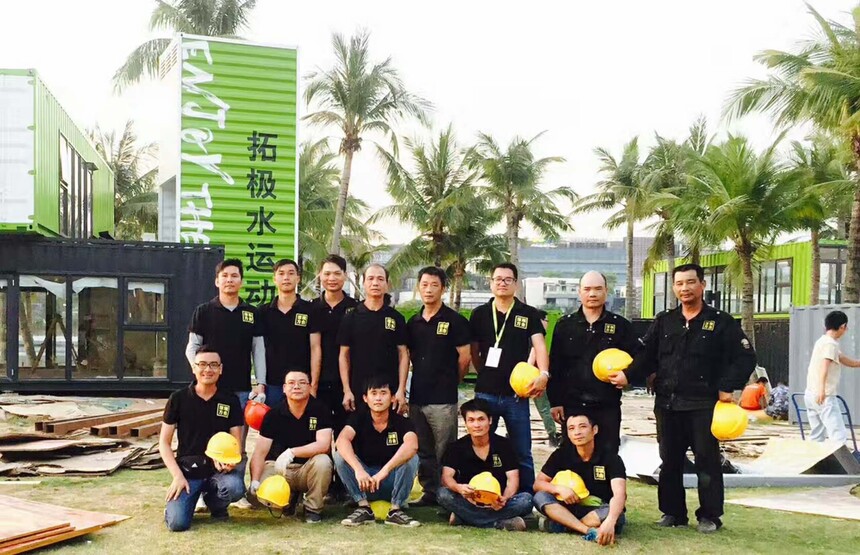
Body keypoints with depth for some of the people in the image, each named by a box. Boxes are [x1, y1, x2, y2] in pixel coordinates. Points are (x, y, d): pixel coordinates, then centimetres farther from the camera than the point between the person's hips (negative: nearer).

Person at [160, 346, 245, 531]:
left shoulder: (230, 400, 4)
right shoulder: (178, 398, 2)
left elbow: (236, 442, 4)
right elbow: (164, 442, 4)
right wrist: (177, 476, -9)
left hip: (219, 468, 1)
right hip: (187, 469, -1)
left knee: (235, 487, -33)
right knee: (177, 523, -22)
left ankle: (215, 504, 5)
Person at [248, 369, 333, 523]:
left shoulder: (320, 411, -10)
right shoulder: (273, 415, -4)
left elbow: (323, 445, -23)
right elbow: (260, 452, -8)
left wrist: (291, 452, -34)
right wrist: (255, 481, -24)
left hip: (308, 469, -1)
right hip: (278, 469, 2)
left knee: (323, 461, -34)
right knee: (255, 495, -25)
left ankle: (313, 508, -9)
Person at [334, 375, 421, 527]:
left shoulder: (401, 422, -11)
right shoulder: (358, 418, -8)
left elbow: (412, 445, -34)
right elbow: (342, 440, -28)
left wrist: (385, 470, -46)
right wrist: (358, 469, -45)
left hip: (392, 484, -1)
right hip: (362, 482, 1)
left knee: (411, 458, -27)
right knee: (340, 456, -22)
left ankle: (396, 510, -18)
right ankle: (364, 508, -19)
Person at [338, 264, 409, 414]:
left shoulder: (396, 318, 5)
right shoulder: (351, 317, 5)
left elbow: (403, 354, 4)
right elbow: (344, 355, 5)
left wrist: (401, 390, -5)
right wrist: (346, 390, -3)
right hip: (358, 392, 0)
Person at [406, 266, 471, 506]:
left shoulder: (454, 320, -4)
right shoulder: (413, 323, 13)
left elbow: (464, 358, -4)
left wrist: (448, 382, 6)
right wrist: (424, 379, 12)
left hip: (443, 399, -6)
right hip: (417, 397, 6)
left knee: (444, 451, -1)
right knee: (423, 451, 12)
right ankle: (429, 493, 22)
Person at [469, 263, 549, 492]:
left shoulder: (529, 314, 4)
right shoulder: (480, 314, 8)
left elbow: (539, 346, -8)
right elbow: (473, 352, 13)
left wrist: (543, 373, -25)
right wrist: (486, 376, 4)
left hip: (517, 394, -1)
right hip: (485, 393, 1)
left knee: (522, 453, 6)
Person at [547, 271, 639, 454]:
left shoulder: (620, 325, 4)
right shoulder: (565, 325, 6)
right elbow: (555, 366, 4)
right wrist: (555, 401, -1)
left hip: (608, 406, 0)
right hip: (572, 405, 0)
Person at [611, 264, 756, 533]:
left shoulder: (721, 322, 1)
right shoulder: (663, 321, 11)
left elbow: (746, 357, 0)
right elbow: (646, 356, 7)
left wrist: (728, 387, -10)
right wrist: (628, 375, -10)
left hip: (704, 405, -4)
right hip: (667, 404, 4)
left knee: (707, 461, 1)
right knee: (670, 461, 9)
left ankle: (709, 516, 12)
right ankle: (672, 512, 20)